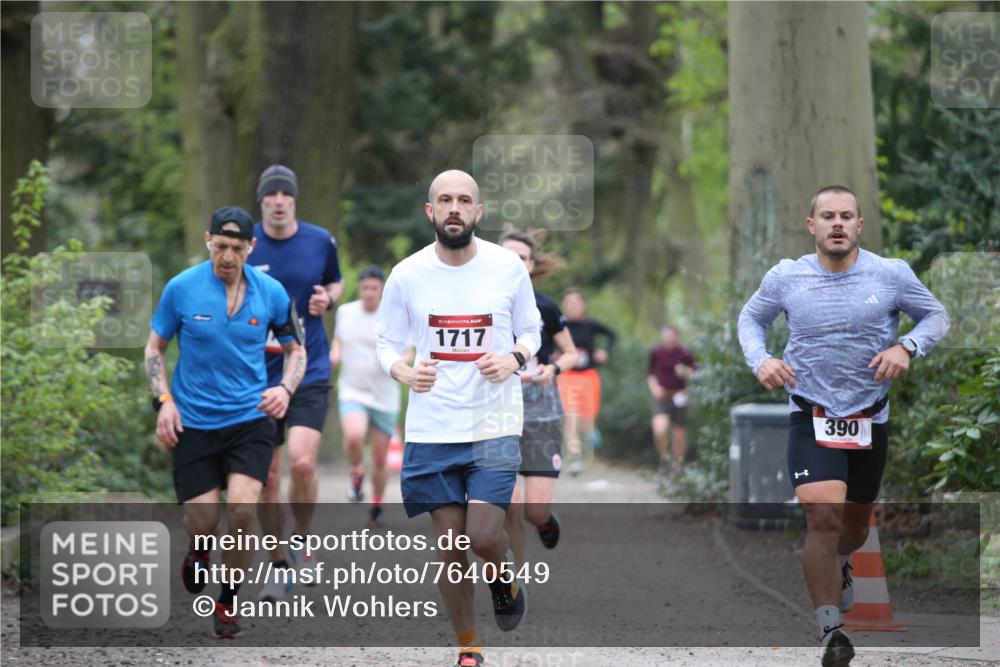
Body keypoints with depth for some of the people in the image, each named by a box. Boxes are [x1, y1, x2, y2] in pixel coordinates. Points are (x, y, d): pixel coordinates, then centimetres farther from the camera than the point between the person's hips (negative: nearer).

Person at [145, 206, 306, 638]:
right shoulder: (181, 288, -6)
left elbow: (295, 349, 10)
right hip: (193, 422, 0)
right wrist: (164, 400, -8)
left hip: (251, 418, 0)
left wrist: (285, 389, -9)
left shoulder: (271, 293, -3)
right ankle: (198, 550, 37)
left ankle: (228, 602, 3)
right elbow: (154, 348, 5)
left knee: (242, 508, -19)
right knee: (202, 521, -3)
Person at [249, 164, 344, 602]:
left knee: (302, 462, -17)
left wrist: (328, 298, -4)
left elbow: (336, 283, 19)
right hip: (258, 376, 0)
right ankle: (277, 565, 17)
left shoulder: (321, 241, 1)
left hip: (310, 372, 0)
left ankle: (303, 543, 8)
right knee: (267, 476, 1)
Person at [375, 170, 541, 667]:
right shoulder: (406, 275, -3)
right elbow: (385, 342, 7)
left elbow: (531, 331, 9)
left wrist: (514, 359, -12)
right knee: (449, 543, 3)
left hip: (494, 425, -1)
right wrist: (406, 373, -14)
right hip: (431, 427, 1)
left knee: (484, 537, -13)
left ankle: (505, 582, 24)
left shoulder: (508, 267, -4)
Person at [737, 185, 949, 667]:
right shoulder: (786, 277, -5)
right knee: (822, 517, -23)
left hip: (870, 418, 2)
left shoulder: (891, 274, -7)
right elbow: (750, 317, 13)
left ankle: (837, 565, 57)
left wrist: (908, 347, -14)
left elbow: (936, 315, 6)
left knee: (854, 527, 18)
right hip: (811, 415, -2)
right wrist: (760, 360, -7)